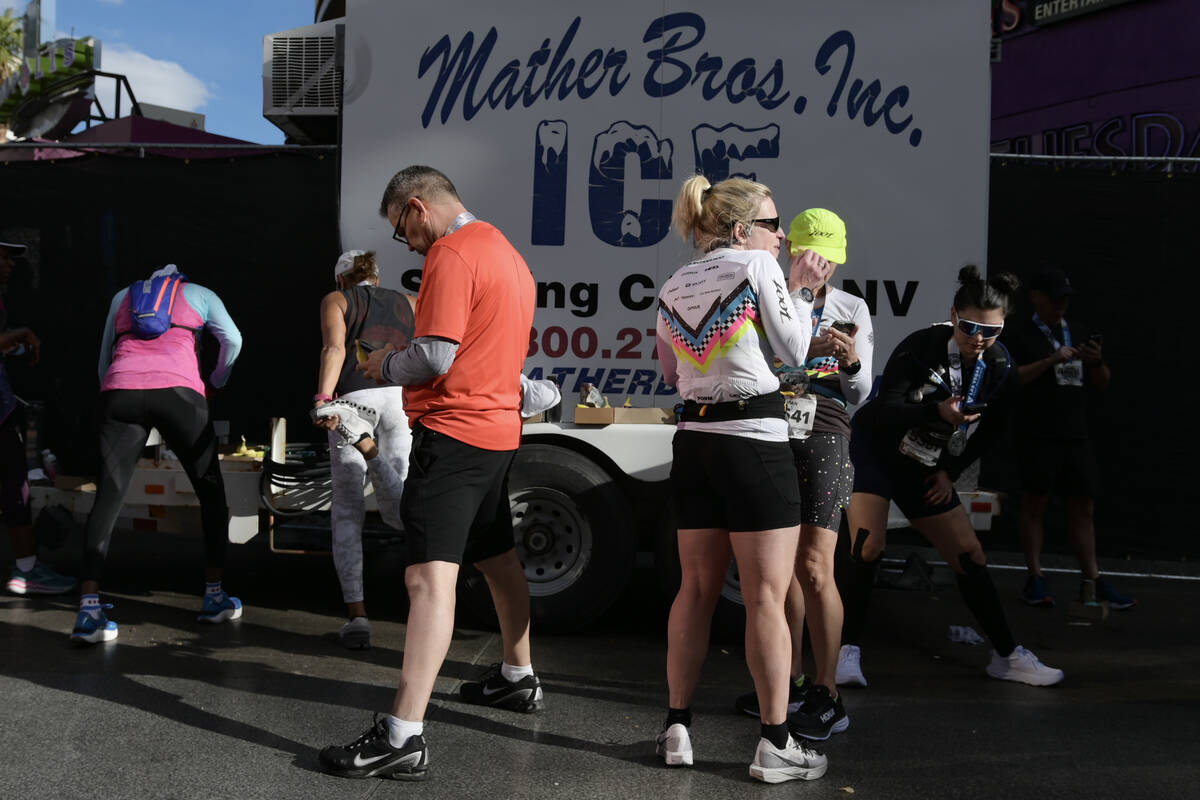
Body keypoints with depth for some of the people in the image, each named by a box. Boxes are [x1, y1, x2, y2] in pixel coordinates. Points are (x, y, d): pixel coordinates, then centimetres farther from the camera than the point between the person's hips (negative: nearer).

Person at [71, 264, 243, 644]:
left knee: (108, 497, 0)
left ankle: (88, 609, -13)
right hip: (178, 391, -2)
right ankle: (214, 594, 12)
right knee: (211, 491, 13)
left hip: (120, 391, 2)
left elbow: (104, 360, 30)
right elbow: (232, 339, 12)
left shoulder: (122, 296, 31)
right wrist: (217, 382, 28)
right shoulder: (198, 294, 24)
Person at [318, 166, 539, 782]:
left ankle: (404, 737, -18)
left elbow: (435, 358, -21)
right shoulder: (506, 252, 19)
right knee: (497, 557, 23)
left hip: (453, 430, -10)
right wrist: (403, 359, 18)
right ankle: (517, 678, 40)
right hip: (499, 427, 10)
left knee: (430, 575, -15)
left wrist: (385, 365, -2)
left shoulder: (451, 254, -12)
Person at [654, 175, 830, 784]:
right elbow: (792, 351, -5)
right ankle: (775, 745, 4)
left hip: (694, 439, 7)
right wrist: (802, 290, 6)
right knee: (766, 598, -1)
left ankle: (677, 728, 17)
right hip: (755, 441, -6)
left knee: (696, 589, 13)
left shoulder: (674, 285, 13)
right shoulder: (757, 265, -6)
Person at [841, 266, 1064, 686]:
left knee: (970, 555, 7)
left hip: (924, 470, 6)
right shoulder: (920, 347, -21)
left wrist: (950, 473, 2)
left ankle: (1007, 656, 21)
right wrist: (939, 411, -41)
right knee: (867, 545, -23)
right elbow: (885, 411, -26)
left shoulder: (1002, 371, -5)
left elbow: (988, 430, 9)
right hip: (875, 450, -5)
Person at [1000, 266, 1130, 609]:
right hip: (1038, 437, -5)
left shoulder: (1079, 334, 17)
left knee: (1082, 507, 6)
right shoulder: (1019, 334, 0)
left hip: (1077, 436, 5)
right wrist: (1051, 360, -19)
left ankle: (1092, 580, 10)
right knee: (1034, 504, -1)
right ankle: (1035, 578, 6)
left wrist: (1097, 362, -2)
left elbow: (1102, 383, 19)